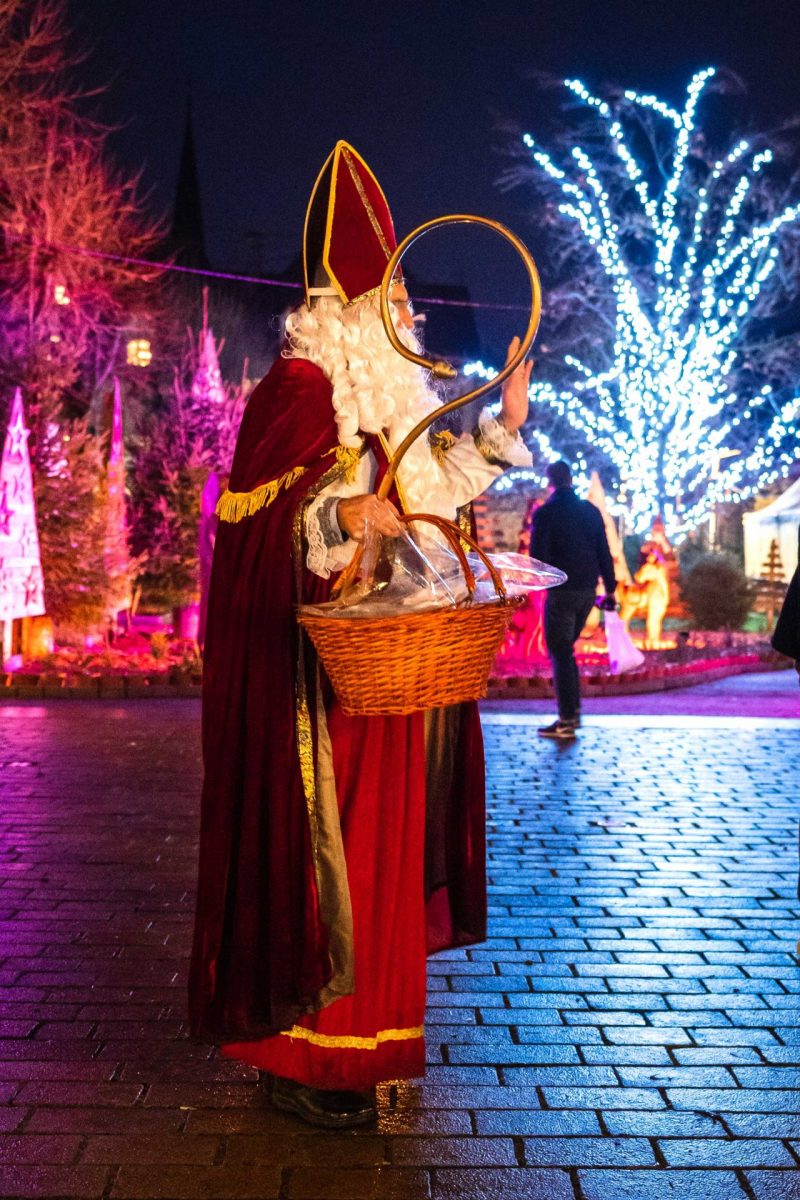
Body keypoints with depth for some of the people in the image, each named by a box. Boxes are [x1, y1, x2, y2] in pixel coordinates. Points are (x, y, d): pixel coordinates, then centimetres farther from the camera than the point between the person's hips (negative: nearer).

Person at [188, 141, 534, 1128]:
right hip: (324, 661, -9)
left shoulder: (392, 393, 18)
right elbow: (256, 523, -16)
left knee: (381, 839, 13)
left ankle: (358, 1030, 27)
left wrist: (502, 426, 17)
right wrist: (338, 517, -32)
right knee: (319, 840, -5)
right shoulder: (299, 386, -9)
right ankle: (301, 1054, 9)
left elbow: (433, 490, 22)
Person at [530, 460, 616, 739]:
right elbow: (604, 552, 8)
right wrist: (609, 588, 13)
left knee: (560, 654, 0)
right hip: (588, 590, 6)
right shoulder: (591, 510, 8)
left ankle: (567, 722, -1)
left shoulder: (545, 513, -9)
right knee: (565, 650, 20)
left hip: (561, 592, -6)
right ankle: (573, 710, 21)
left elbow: (538, 555, -14)